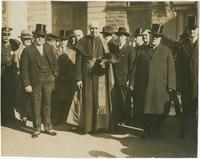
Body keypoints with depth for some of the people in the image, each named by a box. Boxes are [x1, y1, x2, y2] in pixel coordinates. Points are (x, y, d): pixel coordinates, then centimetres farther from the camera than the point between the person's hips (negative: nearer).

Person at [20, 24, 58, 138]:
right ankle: (37, 129, 18)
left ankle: (48, 128, 22)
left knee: (47, 106, 11)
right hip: (35, 83, -3)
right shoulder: (28, 50, -5)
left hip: (48, 82, 3)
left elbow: (55, 63, 16)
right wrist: (27, 84, -10)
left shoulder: (49, 48, 7)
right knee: (36, 107, 5)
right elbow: (24, 69, -6)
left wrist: (54, 75, 5)